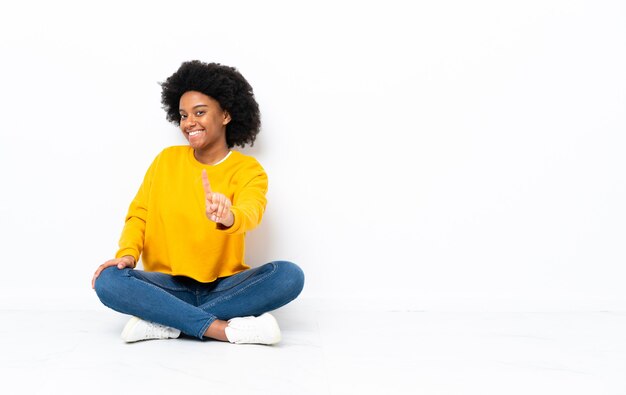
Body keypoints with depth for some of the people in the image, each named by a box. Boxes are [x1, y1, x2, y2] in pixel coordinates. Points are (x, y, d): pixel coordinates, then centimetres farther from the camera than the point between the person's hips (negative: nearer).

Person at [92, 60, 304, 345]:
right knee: (108, 281, -27)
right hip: (169, 286, 1)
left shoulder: (248, 170, -2)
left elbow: (250, 213, -23)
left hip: (225, 287, -1)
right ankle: (224, 329, -30)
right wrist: (127, 253, -15)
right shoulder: (167, 160, 7)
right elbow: (139, 214, 7)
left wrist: (228, 216, -48)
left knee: (289, 275, -29)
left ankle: (164, 323, -27)